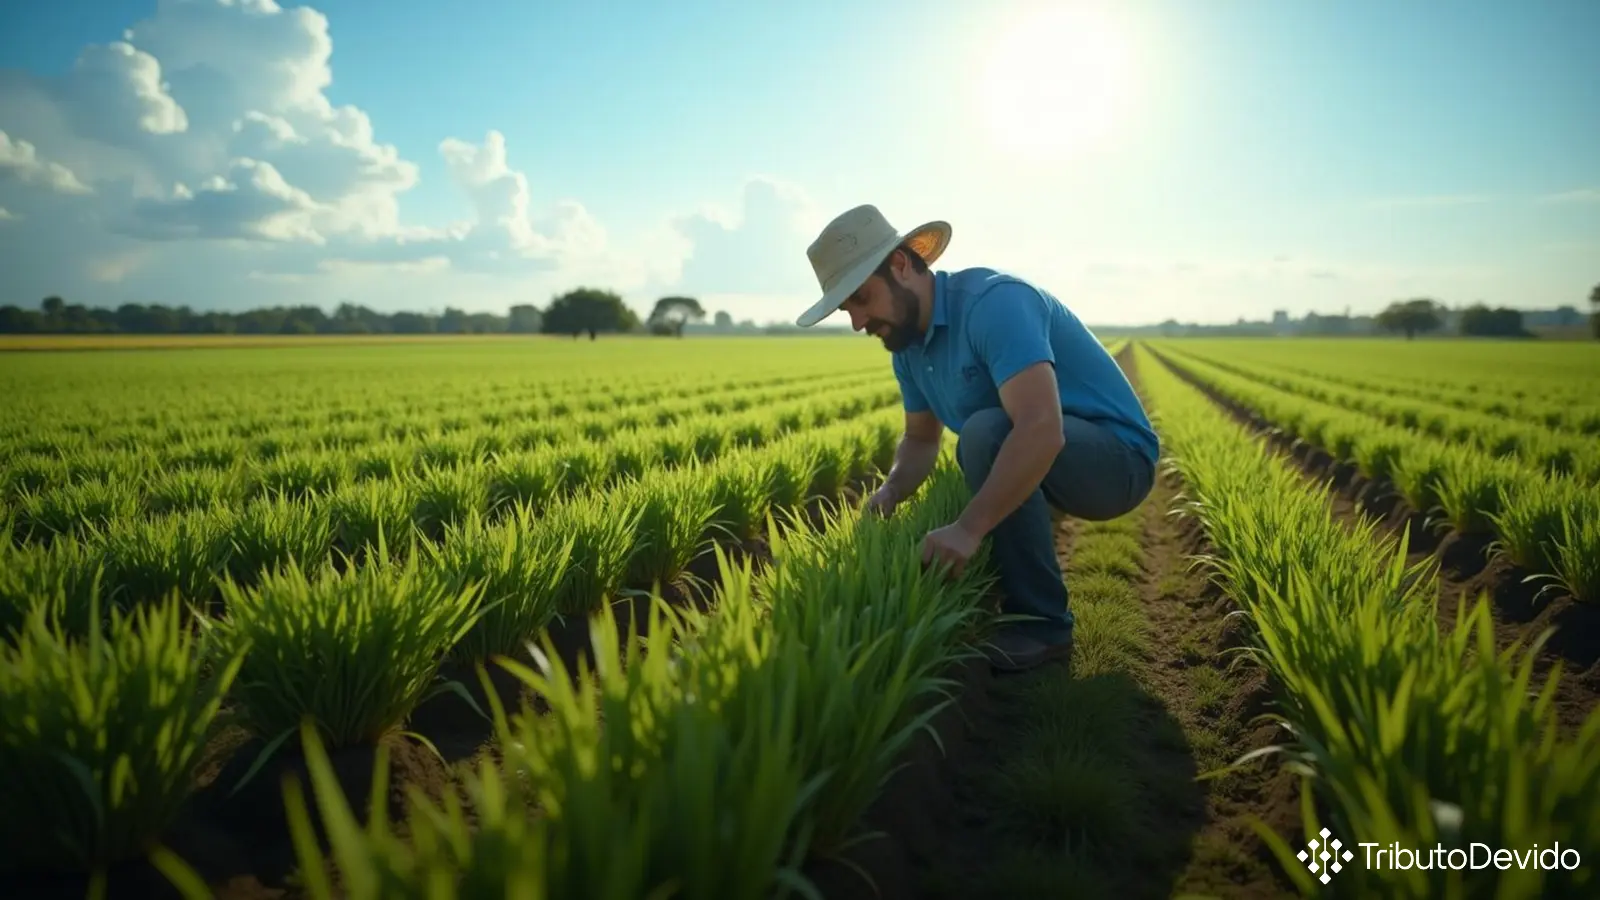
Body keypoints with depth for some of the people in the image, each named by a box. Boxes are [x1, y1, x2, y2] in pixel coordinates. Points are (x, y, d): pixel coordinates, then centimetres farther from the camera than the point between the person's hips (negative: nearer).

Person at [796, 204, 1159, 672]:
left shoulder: (993, 301, -27)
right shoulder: (908, 344, 1)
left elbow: (1041, 428, -38)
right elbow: (920, 438, 10)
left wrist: (969, 528, -41)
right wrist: (890, 492, -10)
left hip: (1117, 458, -9)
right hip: (1031, 467, 9)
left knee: (987, 431, -33)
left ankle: (1040, 621, -19)